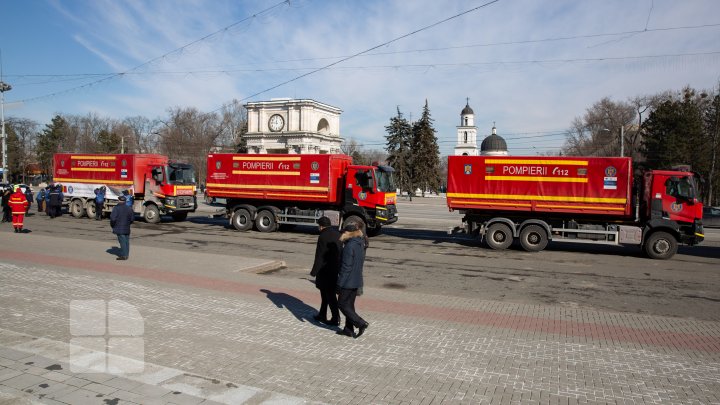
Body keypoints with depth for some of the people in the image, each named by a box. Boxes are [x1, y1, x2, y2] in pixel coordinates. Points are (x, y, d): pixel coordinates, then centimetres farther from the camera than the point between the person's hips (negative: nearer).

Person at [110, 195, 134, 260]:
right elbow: (132, 218, 10)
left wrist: (112, 225, 0)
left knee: (122, 241, -6)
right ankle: (126, 254, 15)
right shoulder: (129, 208, 6)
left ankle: (123, 255, -6)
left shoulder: (116, 208, -11)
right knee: (126, 241, 10)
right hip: (127, 228, 5)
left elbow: (113, 218, -17)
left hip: (119, 228, -5)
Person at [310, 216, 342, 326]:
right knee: (326, 293, 18)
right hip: (336, 269, 8)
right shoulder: (337, 234, 8)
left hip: (326, 270, -8)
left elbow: (319, 257, -18)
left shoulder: (323, 236, -16)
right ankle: (322, 315, 28)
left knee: (329, 294, 0)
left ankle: (336, 318, 2)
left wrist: (314, 272, -12)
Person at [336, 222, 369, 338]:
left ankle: (361, 323, -1)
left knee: (342, 304, 3)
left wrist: (340, 284, -15)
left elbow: (346, 267, -21)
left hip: (348, 282, -9)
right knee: (349, 304, 16)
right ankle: (349, 329, 23)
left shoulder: (350, 246, -20)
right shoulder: (360, 245, 8)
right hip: (357, 281, 9)